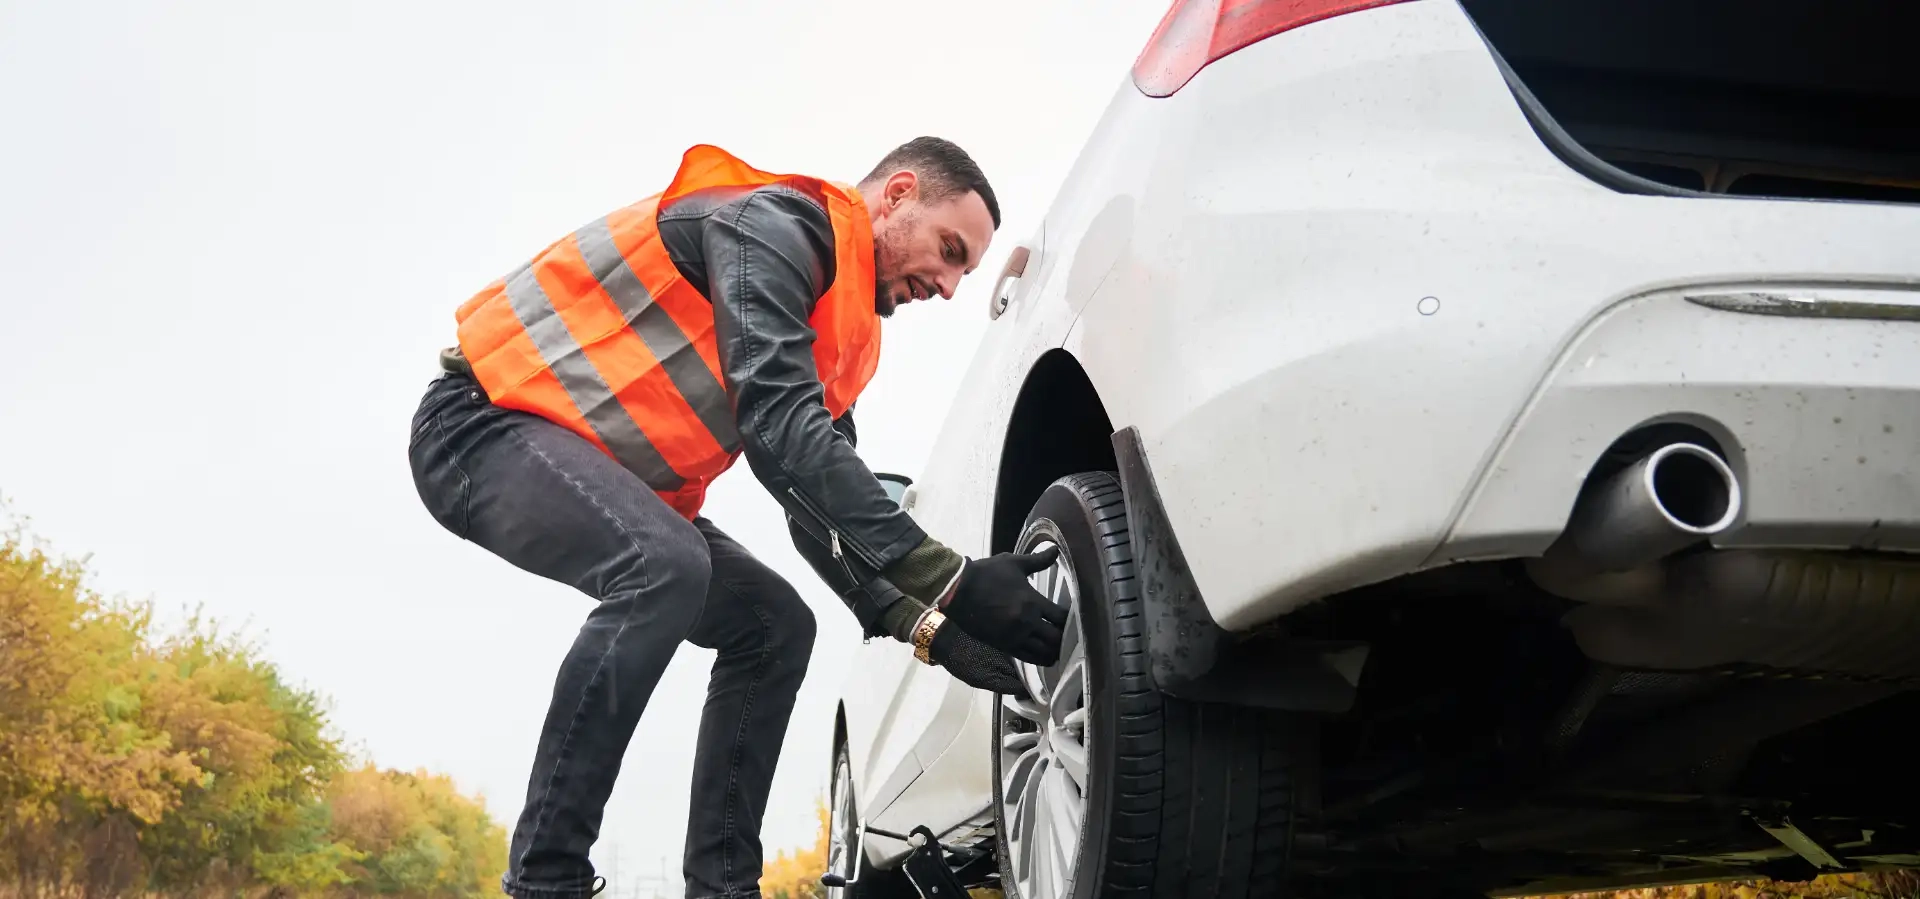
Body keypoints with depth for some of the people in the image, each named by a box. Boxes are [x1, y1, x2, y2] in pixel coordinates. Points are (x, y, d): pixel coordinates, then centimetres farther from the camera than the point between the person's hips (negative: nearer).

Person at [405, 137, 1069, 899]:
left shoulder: (835, 326, 12)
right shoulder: (772, 225, -18)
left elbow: (818, 499, 10)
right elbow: (781, 427, -31)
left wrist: (923, 623, -6)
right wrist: (950, 582, -35)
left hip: (596, 472, 10)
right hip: (482, 419, -10)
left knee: (774, 626, 3)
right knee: (665, 566, -34)